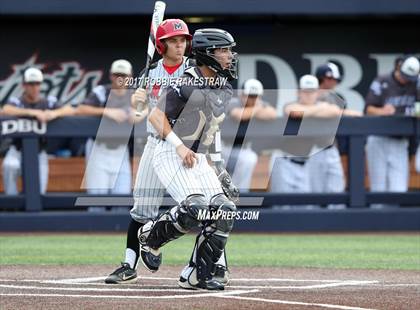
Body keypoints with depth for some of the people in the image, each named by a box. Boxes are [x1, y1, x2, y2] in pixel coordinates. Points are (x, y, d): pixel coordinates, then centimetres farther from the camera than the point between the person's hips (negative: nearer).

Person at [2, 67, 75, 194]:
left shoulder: (48, 102, -3)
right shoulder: (16, 102, -9)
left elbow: (70, 110, -15)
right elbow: (6, 110, -32)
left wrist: (54, 113, -37)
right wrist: (32, 112, -43)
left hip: (39, 152, 2)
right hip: (19, 150, -2)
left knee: (39, 191, -5)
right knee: (10, 165, -34)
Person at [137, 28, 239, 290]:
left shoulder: (225, 91, 12)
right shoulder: (188, 84, -13)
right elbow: (156, 116, -13)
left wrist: (219, 166, 19)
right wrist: (179, 146, -20)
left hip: (199, 160, 8)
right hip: (171, 157, -8)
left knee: (225, 210, -6)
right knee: (196, 207, -27)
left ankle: (196, 276, 1)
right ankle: (151, 235, 2)